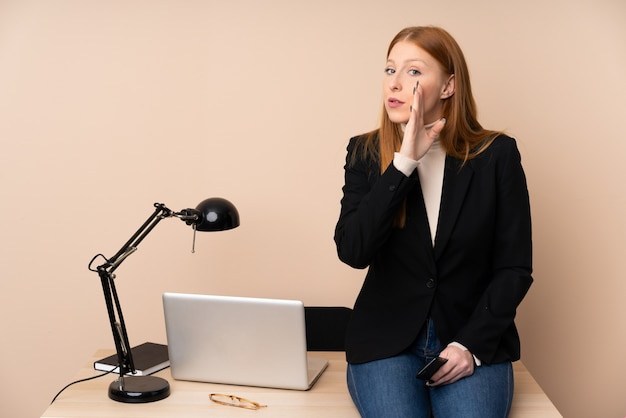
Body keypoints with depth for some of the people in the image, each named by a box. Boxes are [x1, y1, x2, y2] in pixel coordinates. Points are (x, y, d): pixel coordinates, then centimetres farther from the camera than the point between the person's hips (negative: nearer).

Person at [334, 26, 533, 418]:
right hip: (386, 340, 1)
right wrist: (404, 162, -19)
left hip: (473, 341, 0)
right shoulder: (366, 153, 1)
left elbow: (515, 268, -1)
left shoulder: (497, 155, -3)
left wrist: (472, 344, -12)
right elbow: (352, 251, -13)